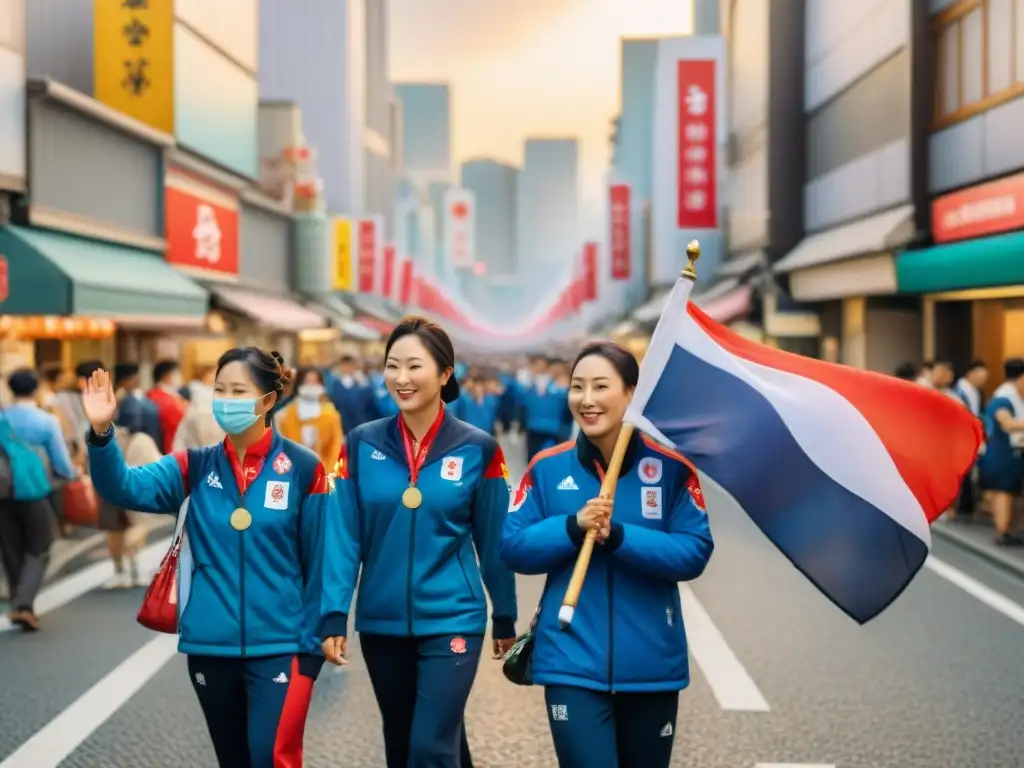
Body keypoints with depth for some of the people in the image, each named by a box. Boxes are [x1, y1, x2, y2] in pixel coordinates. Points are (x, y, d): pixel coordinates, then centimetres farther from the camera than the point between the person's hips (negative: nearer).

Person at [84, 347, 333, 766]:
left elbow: (319, 562, -3)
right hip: (209, 646, 4)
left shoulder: (302, 467, -5)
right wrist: (102, 433, -27)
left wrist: (313, 643, -4)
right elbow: (125, 488, -10)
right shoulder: (197, 466, 4)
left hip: (278, 646, -4)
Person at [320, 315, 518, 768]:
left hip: (452, 621, -3)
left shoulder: (477, 450, -5)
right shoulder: (362, 445, -2)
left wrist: (505, 618, 7)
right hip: (380, 623, 3)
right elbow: (344, 536, -3)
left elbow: (493, 541, 1)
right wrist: (333, 616, -10)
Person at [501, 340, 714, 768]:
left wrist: (618, 536, -22)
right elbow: (512, 547, -2)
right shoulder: (548, 468, -1)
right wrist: (572, 527, -19)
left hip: (652, 666, 1)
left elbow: (695, 552, -10)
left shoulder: (671, 467, -4)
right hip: (573, 665, -1)